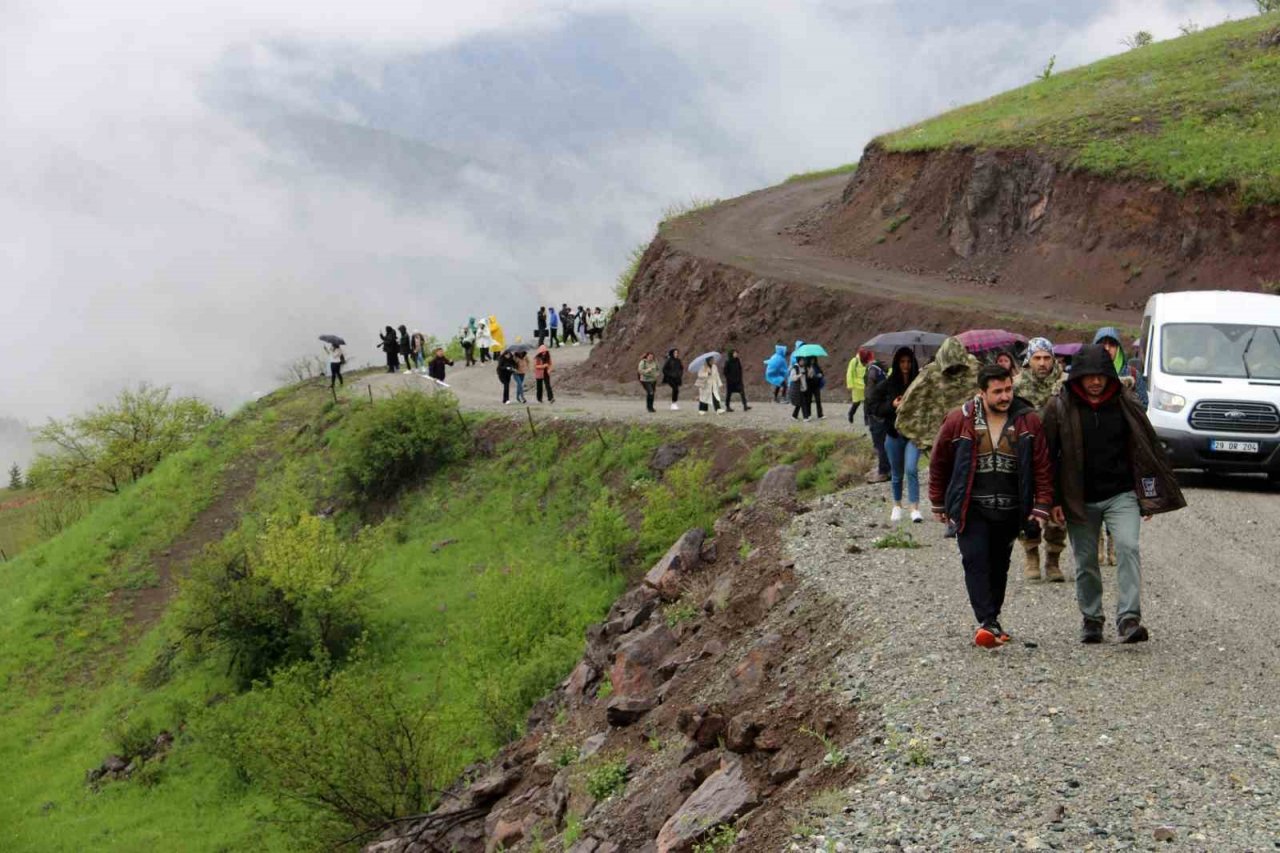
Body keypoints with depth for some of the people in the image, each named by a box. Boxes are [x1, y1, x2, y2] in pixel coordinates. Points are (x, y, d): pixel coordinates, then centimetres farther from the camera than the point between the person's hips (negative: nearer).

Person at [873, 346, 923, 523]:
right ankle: (897, 506, 30)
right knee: (897, 473, 13)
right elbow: (878, 409, 2)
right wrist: (893, 405, -15)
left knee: (911, 469, -17)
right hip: (894, 434, 2)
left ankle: (915, 508, -14)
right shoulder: (887, 385, 1)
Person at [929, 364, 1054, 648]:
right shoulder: (959, 421, -5)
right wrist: (939, 503, 10)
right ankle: (988, 623, -22)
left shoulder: (1029, 421, -2)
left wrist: (1042, 505, -6)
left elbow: (1043, 466, 1)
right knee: (976, 561, -16)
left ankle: (991, 622, 25)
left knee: (999, 566, 11)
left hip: (1010, 511, 2)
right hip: (971, 509, -2)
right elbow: (939, 462, 6)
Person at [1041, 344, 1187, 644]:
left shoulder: (1126, 405, 1)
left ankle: (1129, 618, -21)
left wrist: (1150, 496, 7)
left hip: (1121, 495, 0)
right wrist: (1054, 501, -5)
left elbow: (1147, 448, 9)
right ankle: (1091, 619, 26)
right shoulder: (1060, 407, -3)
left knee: (1128, 547, -19)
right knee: (1085, 562, 9)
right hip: (1079, 500, 0)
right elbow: (1048, 456, 0)